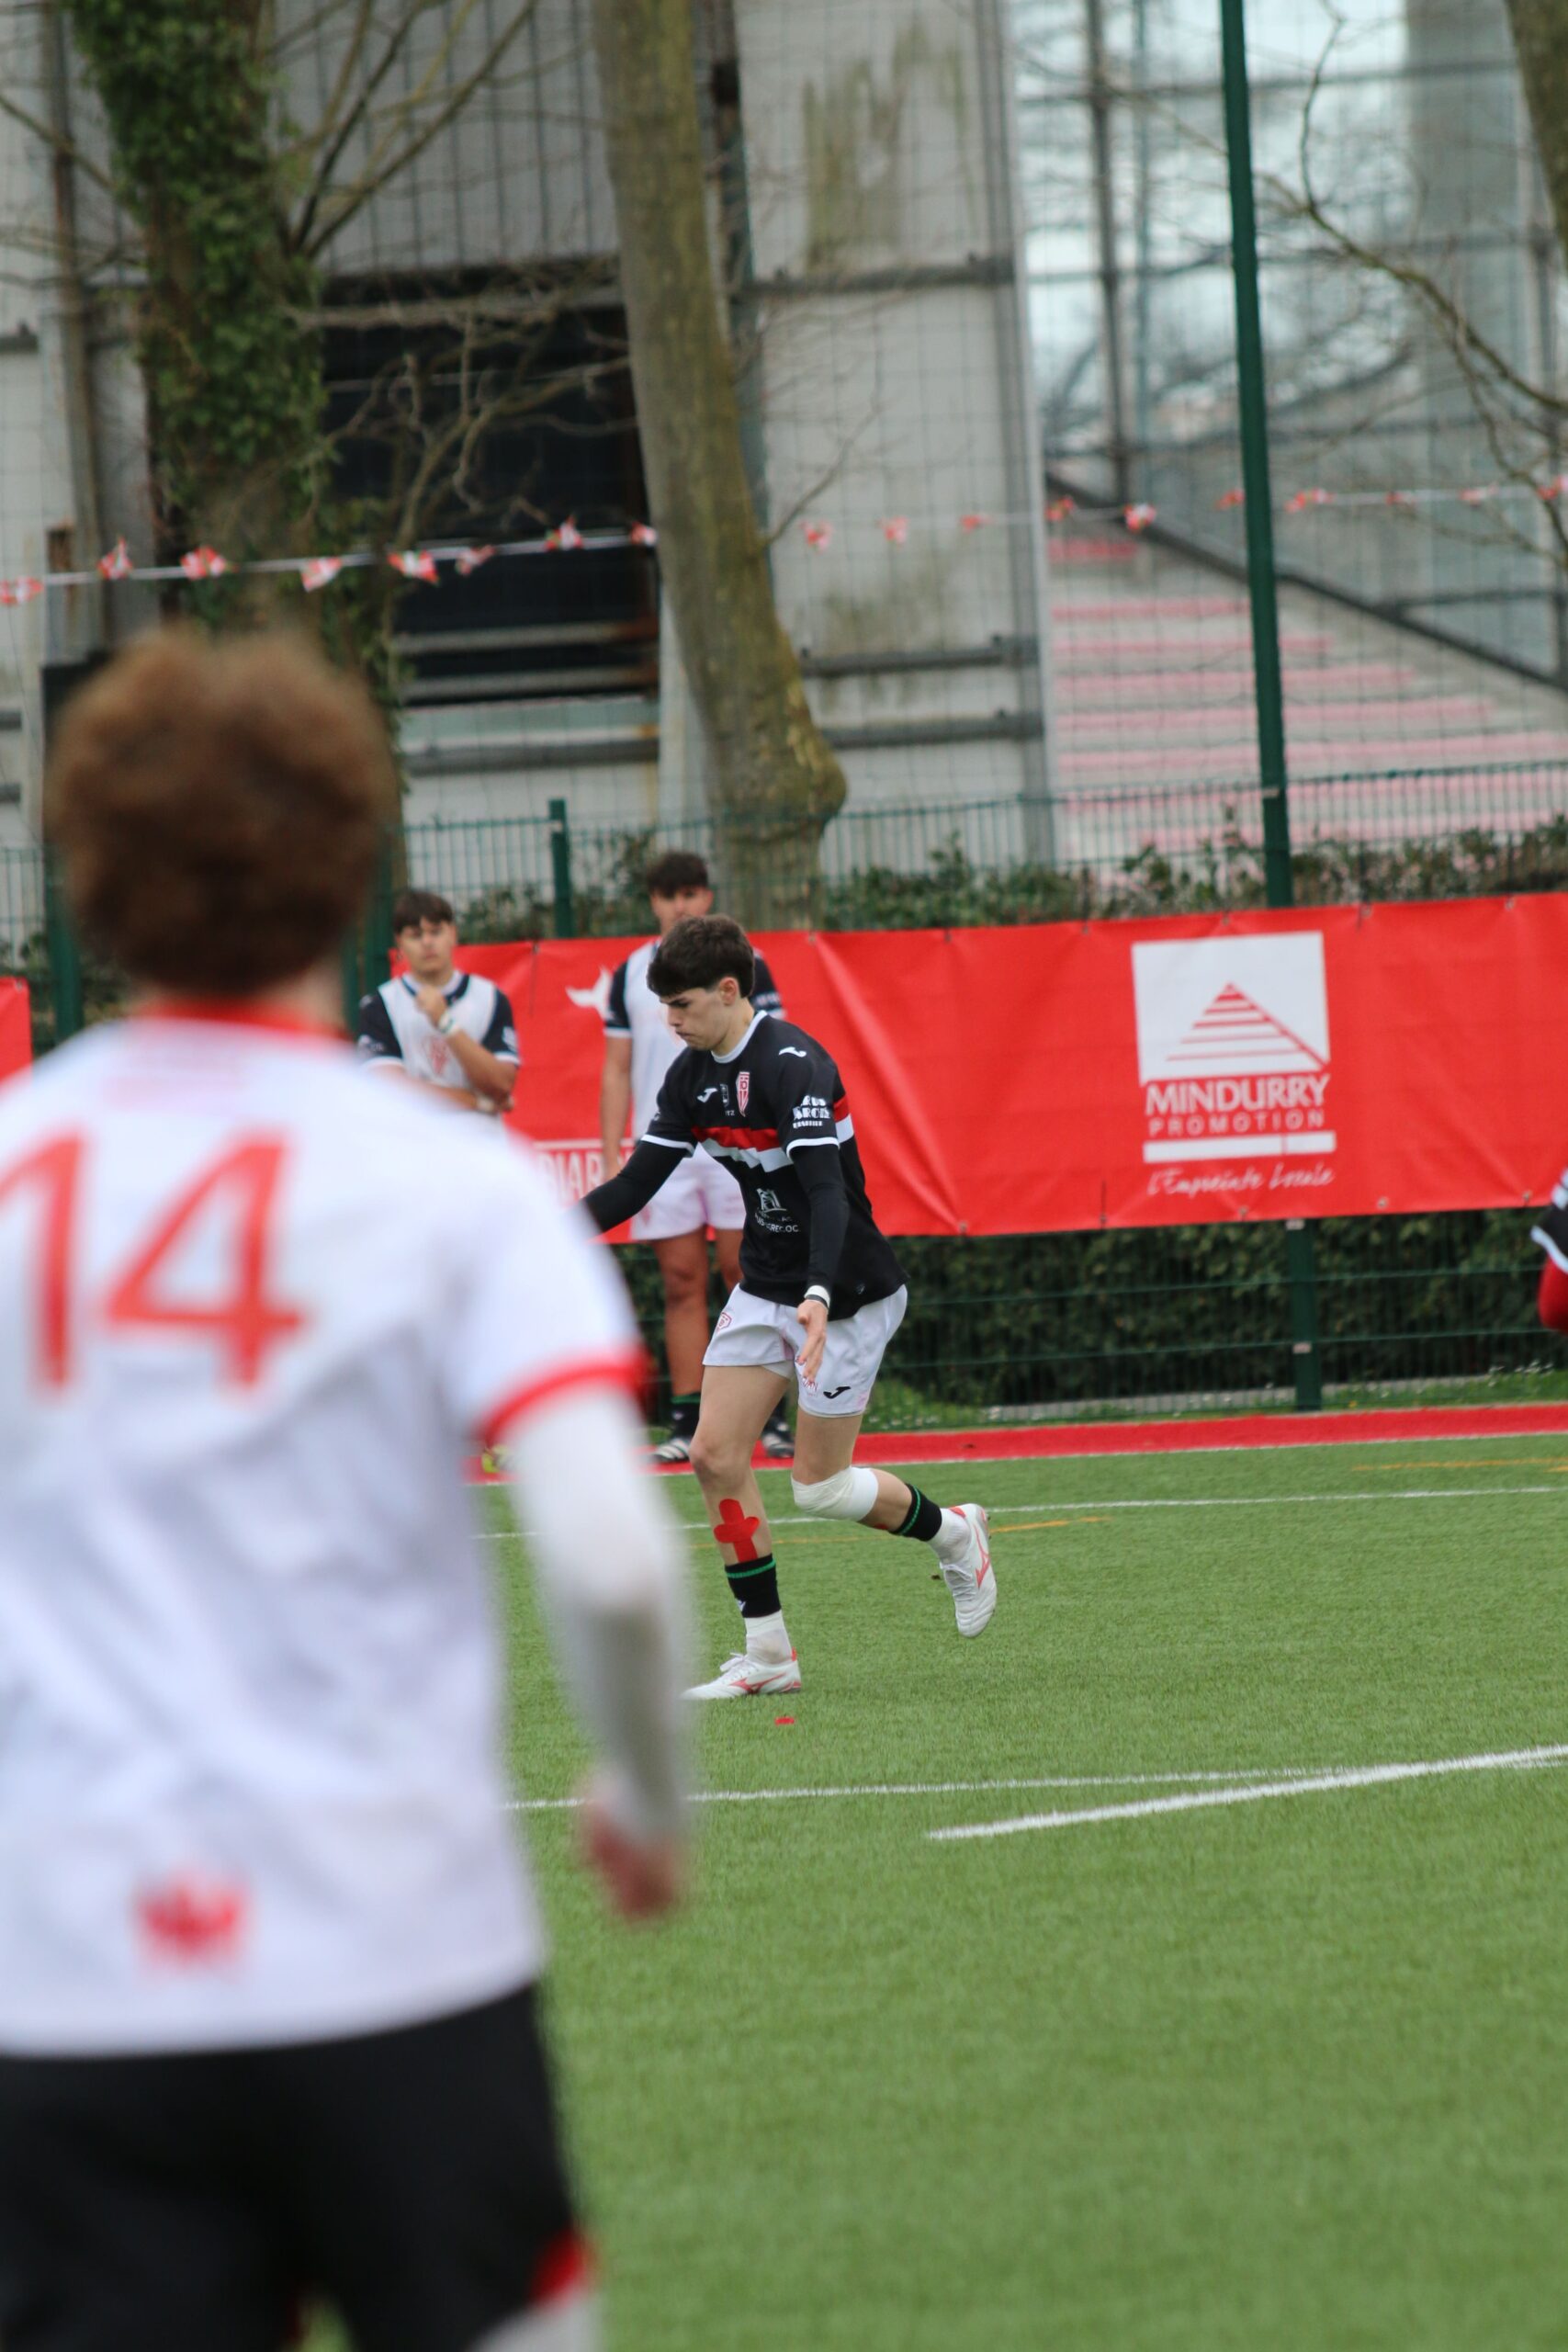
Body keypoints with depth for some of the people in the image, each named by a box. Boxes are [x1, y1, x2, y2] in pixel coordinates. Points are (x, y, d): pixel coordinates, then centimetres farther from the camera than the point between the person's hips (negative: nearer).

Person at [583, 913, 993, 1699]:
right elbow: (638, 1180, 3)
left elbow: (827, 1192, -33)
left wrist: (818, 1296, -47)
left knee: (819, 1486, -3)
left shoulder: (793, 1066, -24)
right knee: (716, 1455, -5)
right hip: (764, 1288, 8)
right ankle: (767, 1652, 2)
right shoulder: (695, 1075, 1)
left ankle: (952, 1533, 26)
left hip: (845, 1295, -8)